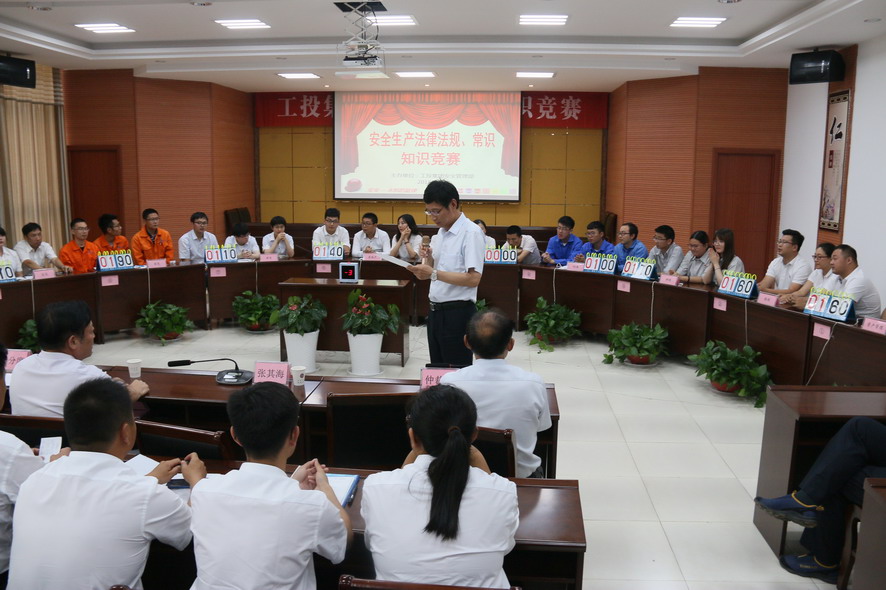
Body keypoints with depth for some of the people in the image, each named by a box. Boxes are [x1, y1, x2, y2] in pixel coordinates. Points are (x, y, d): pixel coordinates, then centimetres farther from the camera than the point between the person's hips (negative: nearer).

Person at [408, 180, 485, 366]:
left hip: (457, 312, -8)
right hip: (435, 310, 8)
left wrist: (433, 273, -26)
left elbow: (473, 279, -22)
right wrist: (428, 258, -3)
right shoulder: (441, 232, 11)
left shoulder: (471, 233, -14)